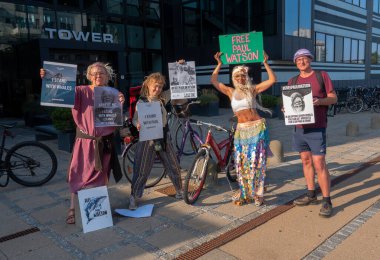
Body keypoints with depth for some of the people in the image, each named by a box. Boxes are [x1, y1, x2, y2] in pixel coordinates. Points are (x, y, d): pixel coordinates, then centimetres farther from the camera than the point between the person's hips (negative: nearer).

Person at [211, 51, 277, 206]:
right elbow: (213, 81, 6)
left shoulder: (253, 89, 3)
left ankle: (257, 194, 12)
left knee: (256, 162, -1)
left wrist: (265, 63, -4)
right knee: (241, 163, 4)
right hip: (241, 130, 3)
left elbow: (272, 80, -2)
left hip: (257, 128, -2)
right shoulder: (231, 92, 8)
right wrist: (219, 64, 5)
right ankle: (244, 193, 18)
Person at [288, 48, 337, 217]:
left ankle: (327, 201, 3)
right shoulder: (293, 81, 12)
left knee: (319, 164, -7)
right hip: (299, 128, 5)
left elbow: (333, 98, 0)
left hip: (316, 128, -5)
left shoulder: (322, 75, 1)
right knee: (306, 161, 11)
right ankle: (311, 195, 23)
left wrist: (319, 101, -21)